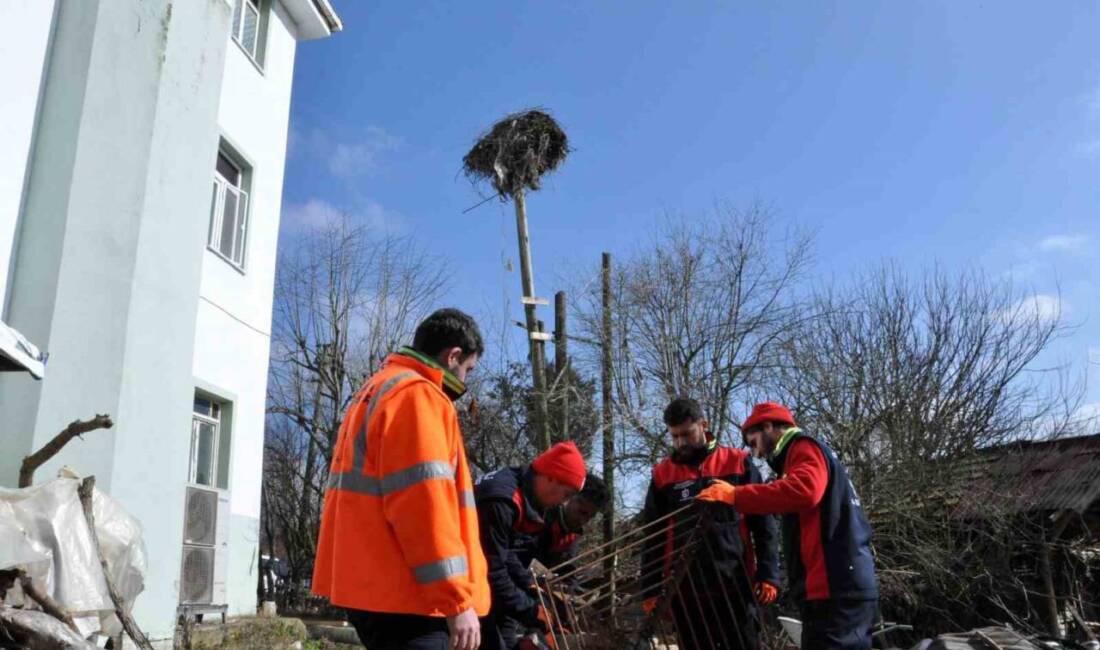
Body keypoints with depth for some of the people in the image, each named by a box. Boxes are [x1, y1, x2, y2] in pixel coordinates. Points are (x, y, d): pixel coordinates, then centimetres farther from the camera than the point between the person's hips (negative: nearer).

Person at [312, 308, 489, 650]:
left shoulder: (377, 391, 21)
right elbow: (423, 506, -20)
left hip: (374, 589, 11)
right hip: (403, 597, -10)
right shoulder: (417, 395, -11)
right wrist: (457, 601, -18)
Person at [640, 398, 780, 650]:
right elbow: (652, 537, 11)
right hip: (684, 587, 2)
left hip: (734, 582, -2)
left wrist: (767, 574, -5)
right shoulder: (662, 474, 8)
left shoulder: (738, 463, 5)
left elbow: (764, 523, 4)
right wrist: (650, 589, 5)